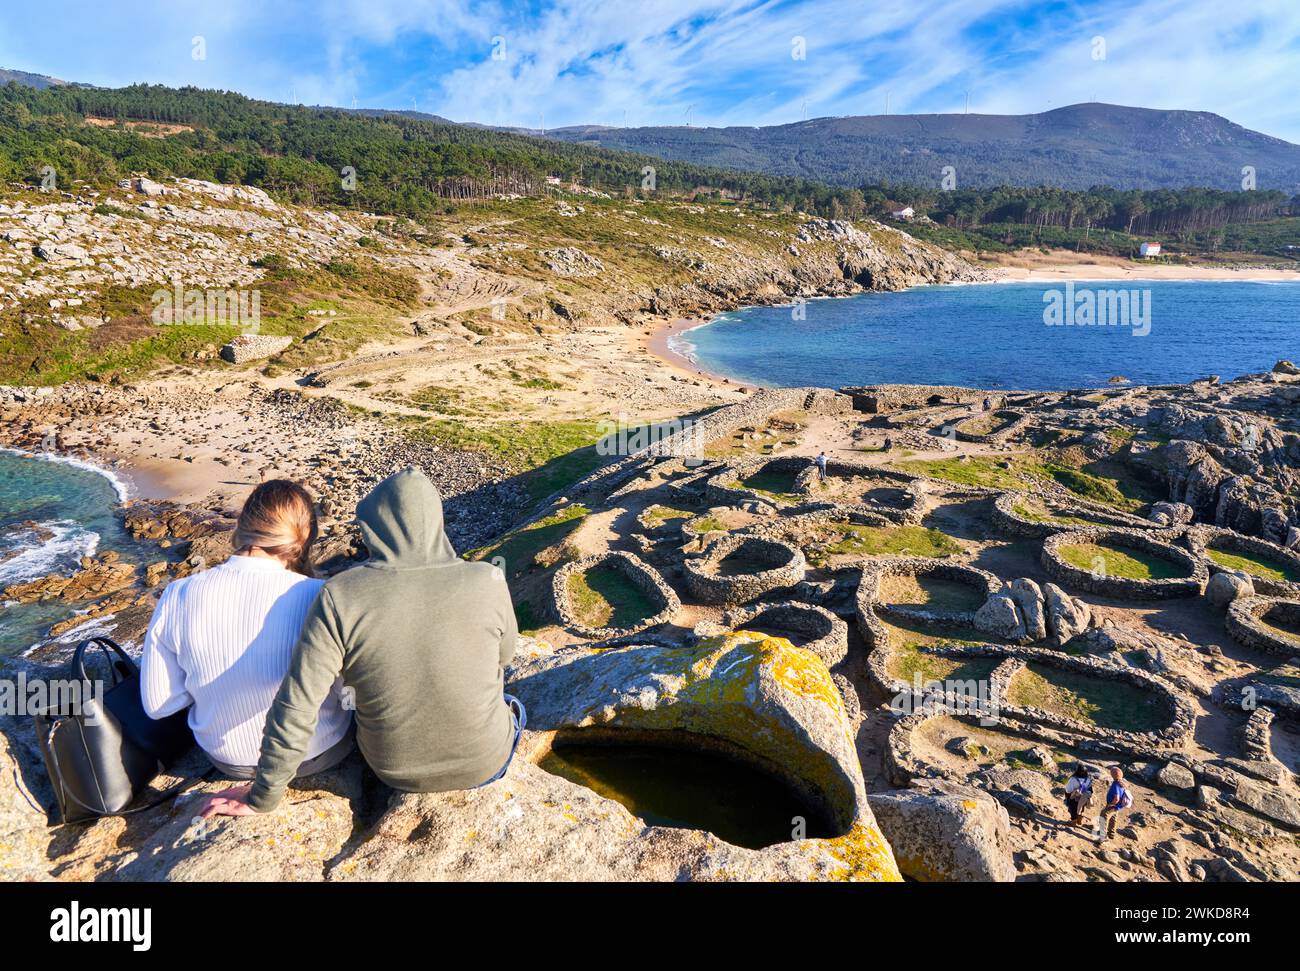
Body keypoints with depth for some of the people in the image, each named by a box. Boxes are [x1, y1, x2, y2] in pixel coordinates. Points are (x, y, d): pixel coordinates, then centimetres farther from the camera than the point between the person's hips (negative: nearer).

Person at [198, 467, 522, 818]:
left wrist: (262, 798, -4)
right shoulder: (488, 583, -21)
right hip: (484, 763, -1)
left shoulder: (340, 597, -21)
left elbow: (294, 709, -20)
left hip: (393, 767, 2)